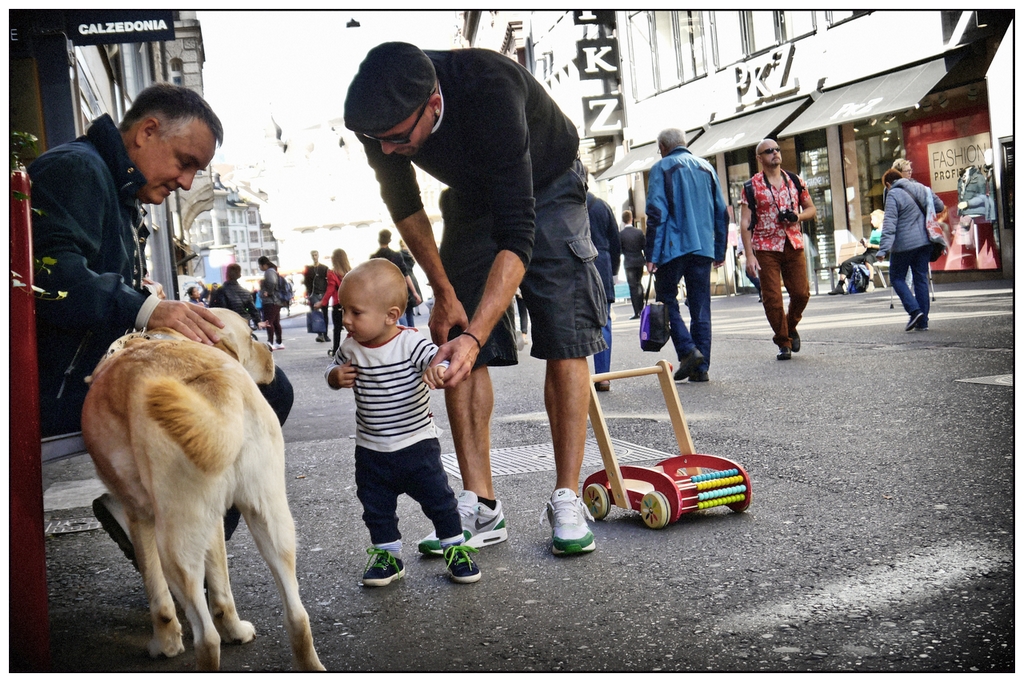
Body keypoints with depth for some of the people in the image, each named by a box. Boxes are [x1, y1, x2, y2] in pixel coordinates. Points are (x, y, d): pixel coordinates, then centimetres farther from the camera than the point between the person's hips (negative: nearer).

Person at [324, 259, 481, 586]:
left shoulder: (411, 343, -18)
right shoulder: (351, 347, -4)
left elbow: (438, 359, -30)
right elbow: (333, 369, 13)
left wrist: (438, 369, -54)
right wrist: (336, 376, -11)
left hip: (417, 444, -4)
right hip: (370, 451, 4)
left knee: (438, 499, 6)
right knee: (376, 509, 14)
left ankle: (456, 548, 25)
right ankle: (387, 554, 33)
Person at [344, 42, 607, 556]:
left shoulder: (488, 92, -41)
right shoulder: (377, 116, -24)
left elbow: (516, 235, -43)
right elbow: (403, 201, -4)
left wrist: (475, 335, -51)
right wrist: (443, 292, -4)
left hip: (546, 188, -4)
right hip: (473, 197, 5)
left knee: (565, 341, -13)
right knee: (457, 351, -7)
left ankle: (566, 500, -5)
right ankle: (480, 506, -4)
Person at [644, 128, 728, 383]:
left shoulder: (662, 168, 0)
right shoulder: (706, 167, 15)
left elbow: (656, 213, -9)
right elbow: (721, 212, 13)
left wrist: (652, 255, -10)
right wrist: (719, 250, 18)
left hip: (673, 247, -4)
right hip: (703, 248, 4)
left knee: (667, 299, 8)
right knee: (701, 307, 6)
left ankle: (688, 349, -10)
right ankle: (701, 367, 5)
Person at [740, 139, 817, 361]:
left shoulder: (795, 181, 10)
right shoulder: (751, 186, 0)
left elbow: (811, 209, 18)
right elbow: (745, 223, -4)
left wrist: (798, 216, -6)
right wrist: (749, 255, -12)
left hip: (793, 245, 3)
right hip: (766, 248, -3)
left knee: (801, 292, -2)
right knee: (772, 298, -4)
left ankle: (791, 327, 27)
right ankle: (783, 342, 11)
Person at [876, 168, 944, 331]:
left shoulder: (893, 194, -9)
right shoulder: (922, 189, 11)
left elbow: (889, 223, -18)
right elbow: (940, 206, 19)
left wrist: (883, 249, -22)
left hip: (904, 244, -6)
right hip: (925, 243, 7)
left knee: (897, 278, 8)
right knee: (921, 279, 9)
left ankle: (914, 310, -9)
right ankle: (923, 321, 10)